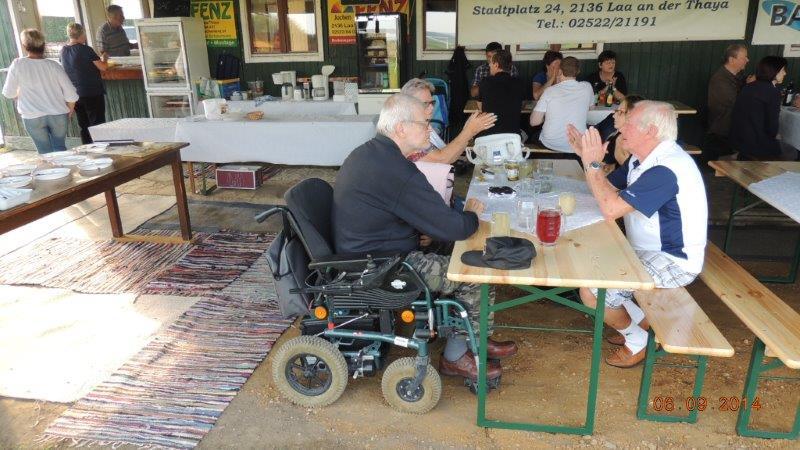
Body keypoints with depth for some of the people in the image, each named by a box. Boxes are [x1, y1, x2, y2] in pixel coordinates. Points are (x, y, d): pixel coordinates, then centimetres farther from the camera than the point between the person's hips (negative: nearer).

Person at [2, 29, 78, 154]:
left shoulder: (17, 64, -7)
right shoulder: (54, 65, -6)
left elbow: (8, 93, 1)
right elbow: (71, 95, -6)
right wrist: (69, 111, 12)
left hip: (33, 117, -1)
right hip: (58, 115, 1)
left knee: (45, 152, 12)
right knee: (60, 149, 16)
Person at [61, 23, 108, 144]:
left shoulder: (64, 50, 7)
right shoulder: (85, 49, -12)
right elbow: (103, 67, -12)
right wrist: (104, 59, 9)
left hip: (75, 95, 6)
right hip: (92, 93, -6)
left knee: (84, 127, 11)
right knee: (97, 126, -2)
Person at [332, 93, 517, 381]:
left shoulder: (367, 153, 6)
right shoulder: (397, 171, -27)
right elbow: (454, 228, -23)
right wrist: (472, 214, 0)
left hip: (364, 252, 10)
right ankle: (456, 357, 14)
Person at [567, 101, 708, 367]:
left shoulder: (665, 169, -28)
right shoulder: (642, 158, 4)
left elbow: (611, 209, -31)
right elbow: (607, 190, 8)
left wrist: (593, 164, -22)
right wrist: (587, 156, -5)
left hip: (673, 261, -10)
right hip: (647, 251, 10)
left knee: (591, 291, -19)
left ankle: (637, 340, 10)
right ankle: (643, 322, 21)